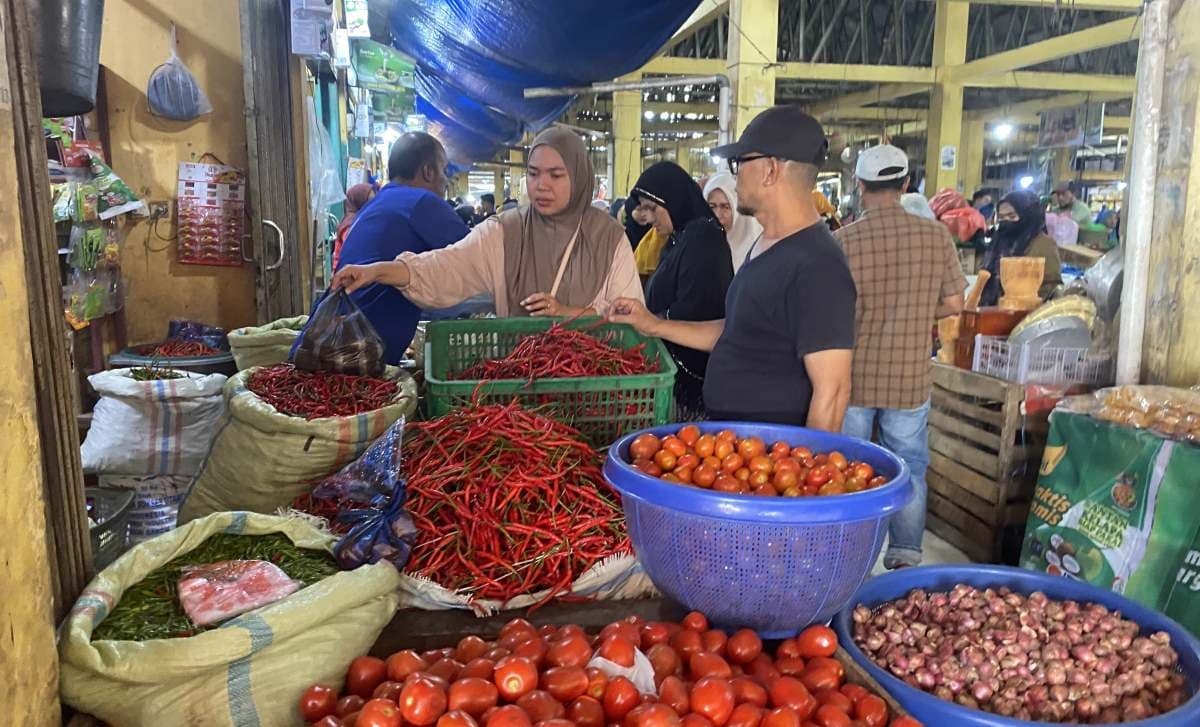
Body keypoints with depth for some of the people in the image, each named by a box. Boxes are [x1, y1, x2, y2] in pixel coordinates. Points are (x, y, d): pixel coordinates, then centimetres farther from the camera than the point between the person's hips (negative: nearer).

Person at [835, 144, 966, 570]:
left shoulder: (842, 240, -14)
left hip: (853, 378, -2)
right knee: (909, 469, 17)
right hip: (911, 379, 2)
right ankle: (906, 557, 25)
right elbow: (953, 303, 1)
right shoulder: (937, 236, -6)